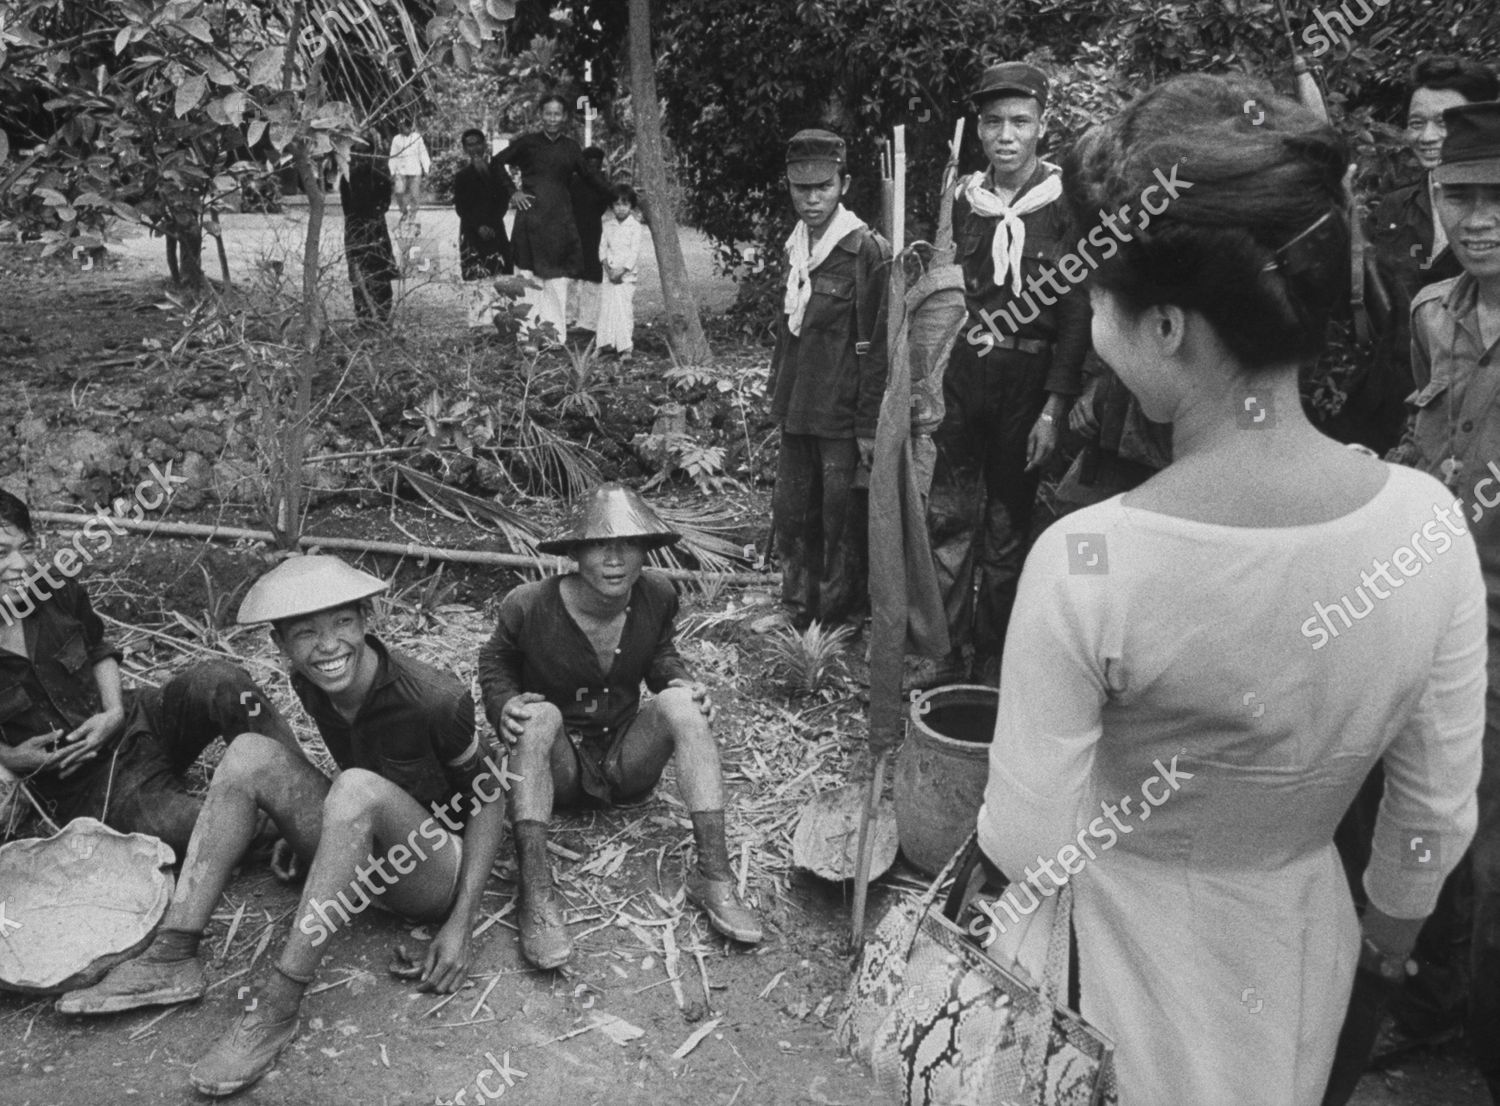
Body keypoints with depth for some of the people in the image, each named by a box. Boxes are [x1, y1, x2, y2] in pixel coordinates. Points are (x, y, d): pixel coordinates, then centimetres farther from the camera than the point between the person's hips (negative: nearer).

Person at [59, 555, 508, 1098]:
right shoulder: (309, 684, -7)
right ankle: (173, 957, -13)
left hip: (435, 875, -6)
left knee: (357, 789, -36)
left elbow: (490, 795, -15)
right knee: (250, 753, -12)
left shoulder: (433, 698, -26)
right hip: (361, 856, 6)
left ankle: (277, 1006, -29)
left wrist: (461, 922, -18)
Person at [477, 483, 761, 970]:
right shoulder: (528, 606, -17)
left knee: (680, 701, -25)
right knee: (539, 715, -34)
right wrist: (504, 705, -20)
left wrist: (680, 680, -11)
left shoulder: (657, 596, -9)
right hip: (558, 768, -2)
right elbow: (495, 662, 2)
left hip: (626, 760, 2)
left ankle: (712, 874, -28)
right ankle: (536, 893, -39)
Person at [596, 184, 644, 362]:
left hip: (626, 274, -4)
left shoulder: (634, 226, -2)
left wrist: (622, 270, -15)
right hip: (609, 273, 5)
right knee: (606, 306, 4)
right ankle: (607, 342, 11)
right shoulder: (607, 226, 11)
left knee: (624, 309, -9)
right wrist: (606, 265, -9)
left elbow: (635, 251, -8)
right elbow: (602, 247, 9)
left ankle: (625, 347, -10)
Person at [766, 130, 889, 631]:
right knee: (791, 515, 14)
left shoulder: (869, 252, -11)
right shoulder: (795, 247, 12)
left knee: (842, 526, 2)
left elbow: (877, 348, -13)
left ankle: (838, 617, 17)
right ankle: (798, 613, 29)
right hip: (797, 414, 7)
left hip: (844, 419, -7)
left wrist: (869, 426, -14)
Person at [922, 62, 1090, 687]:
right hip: (966, 373, 4)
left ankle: (992, 666, 17)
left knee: (1007, 527, 5)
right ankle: (956, 655, 13)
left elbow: (1076, 313, -7)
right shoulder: (965, 198, 9)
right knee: (947, 517, 1)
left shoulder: (1065, 204, -5)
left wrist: (1054, 406, -13)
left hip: (1029, 380, -4)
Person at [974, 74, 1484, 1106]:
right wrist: (1394, 921, 13)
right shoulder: (1429, 521, -20)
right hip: (1300, 942, 4)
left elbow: (1027, 845, -22)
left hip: (1125, 947, -3)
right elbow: (1440, 807, -6)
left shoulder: (1083, 563, -33)